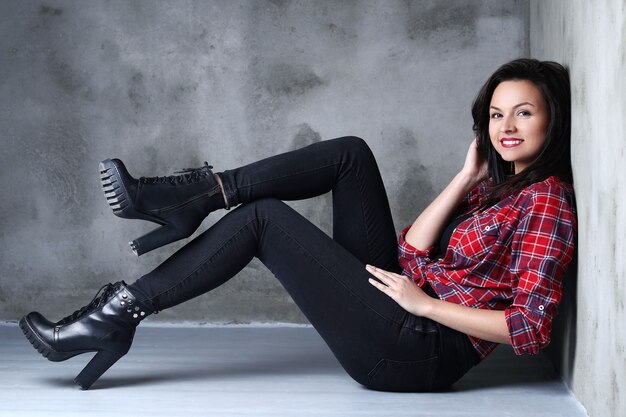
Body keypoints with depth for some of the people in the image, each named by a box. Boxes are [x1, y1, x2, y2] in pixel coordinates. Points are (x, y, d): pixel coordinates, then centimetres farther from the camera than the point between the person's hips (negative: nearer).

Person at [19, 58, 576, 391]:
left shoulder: (546, 200, -10)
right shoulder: (499, 184, 16)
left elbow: (530, 330, -20)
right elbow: (413, 250, 4)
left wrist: (425, 303, -14)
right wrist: (468, 178, -1)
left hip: (421, 352, -8)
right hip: (403, 303, 8)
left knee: (264, 217, -9)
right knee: (350, 154, 2)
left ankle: (120, 314, -7)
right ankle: (197, 195, -2)